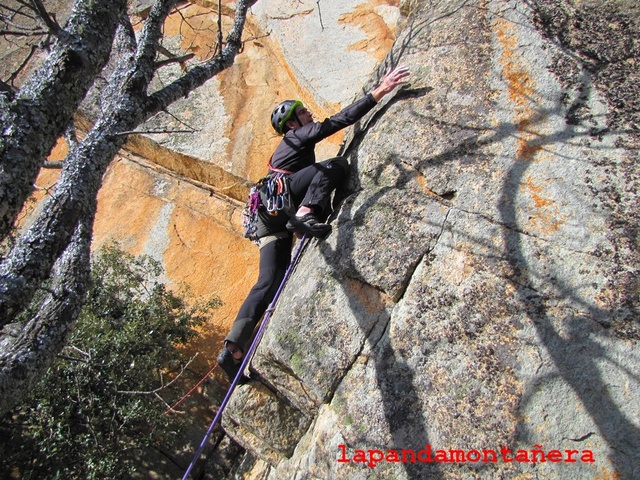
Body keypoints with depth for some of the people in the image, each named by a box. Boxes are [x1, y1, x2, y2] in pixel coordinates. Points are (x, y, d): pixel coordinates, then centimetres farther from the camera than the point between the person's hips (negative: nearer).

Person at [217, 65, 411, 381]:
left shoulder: (292, 146, 38)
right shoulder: (298, 136, 10)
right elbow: (339, 120, -1)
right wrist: (379, 91, -2)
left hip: (273, 219, 8)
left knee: (269, 282, -4)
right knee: (336, 165, -14)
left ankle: (233, 349, -12)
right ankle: (305, 216, -36)